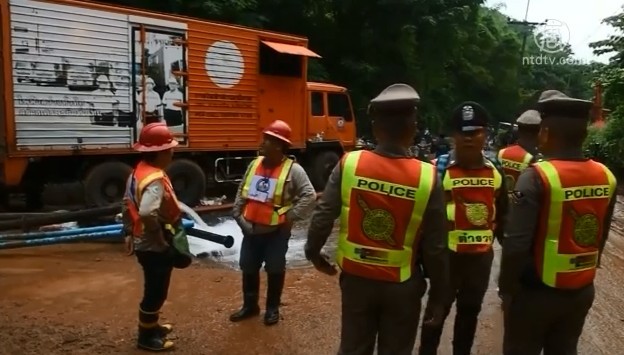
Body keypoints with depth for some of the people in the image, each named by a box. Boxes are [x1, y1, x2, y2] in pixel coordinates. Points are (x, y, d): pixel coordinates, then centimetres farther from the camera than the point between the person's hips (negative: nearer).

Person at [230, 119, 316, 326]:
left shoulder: (292, 170, -13)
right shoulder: (255, 164, 6)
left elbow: (309, 196, -17)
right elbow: (241, 192, 13)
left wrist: (290, 216, -18)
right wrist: (237, 214, 5)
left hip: (276, 232, -5)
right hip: (251, 230, 6)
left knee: (275, 270, 9)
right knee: (248, 268, 14)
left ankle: (273, 308, 27)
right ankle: (250, 306, 33)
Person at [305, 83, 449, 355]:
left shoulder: (349, 164, -13)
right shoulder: (427, 177, -15)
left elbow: (323, 217, -8)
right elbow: (435, 248, -10)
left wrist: (313, 251, 12)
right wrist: (438, 293, 4)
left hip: (356, 278, 1)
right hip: (402, 285, -1)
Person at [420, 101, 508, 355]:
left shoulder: (495, 172, 3)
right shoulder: (439, 169, -12)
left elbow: (502, 215, 13)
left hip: (482, 255, 4)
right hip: (447, 254, -4)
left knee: (470, 310, 20)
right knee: (438, 308, 10)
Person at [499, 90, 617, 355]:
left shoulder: (537, 177, -22)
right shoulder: (606, 177, -2)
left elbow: (516, 244, -25)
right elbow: (600, 238, 8)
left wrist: (507, 288, -11)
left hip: (536, 292, -5)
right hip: (582, 291, 6)